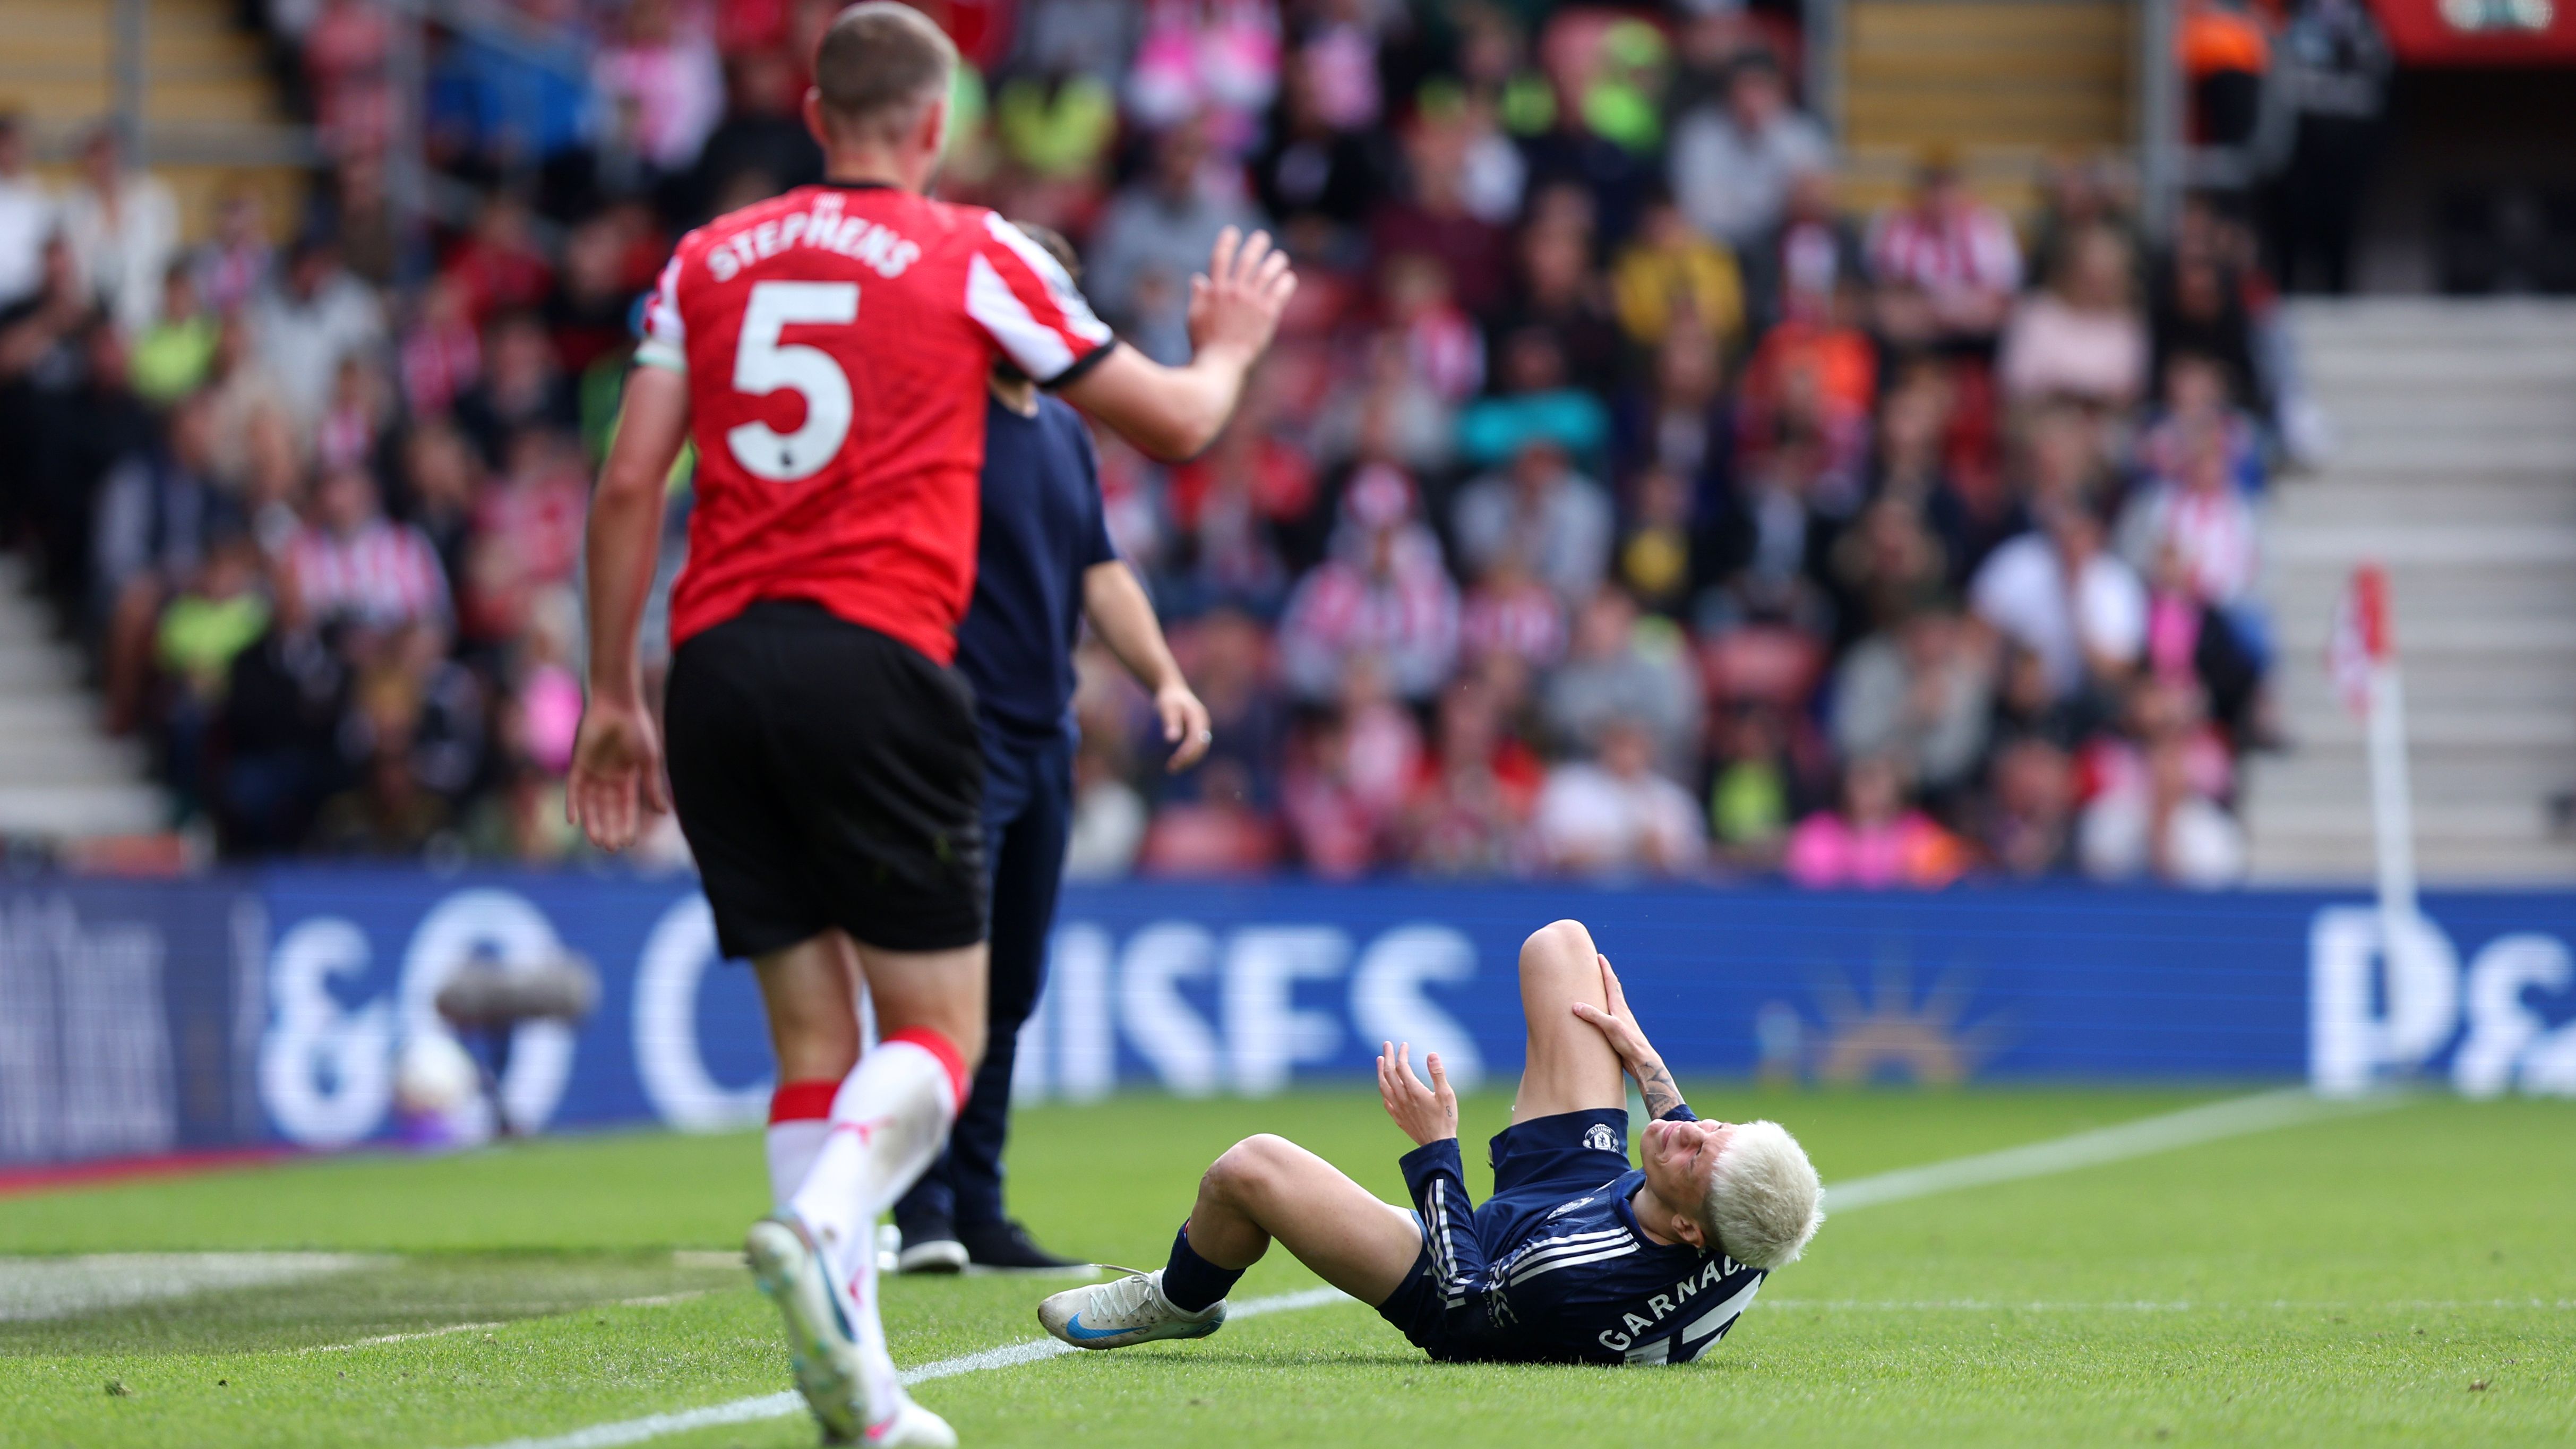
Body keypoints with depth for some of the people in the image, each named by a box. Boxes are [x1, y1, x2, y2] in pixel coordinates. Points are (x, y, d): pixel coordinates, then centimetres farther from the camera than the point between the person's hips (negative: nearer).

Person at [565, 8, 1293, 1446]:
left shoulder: (707, 259, 15)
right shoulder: (975, 255, 6)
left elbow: (629, 483, 9)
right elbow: (1176, 421, 14)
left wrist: (614, 698, 15)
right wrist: (1230, 346, 36)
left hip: (715, 668, 4)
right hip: (873, 665, -4)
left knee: (814, 1031, 9)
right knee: (938, 1027, 2)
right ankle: (823, 1221, -29)